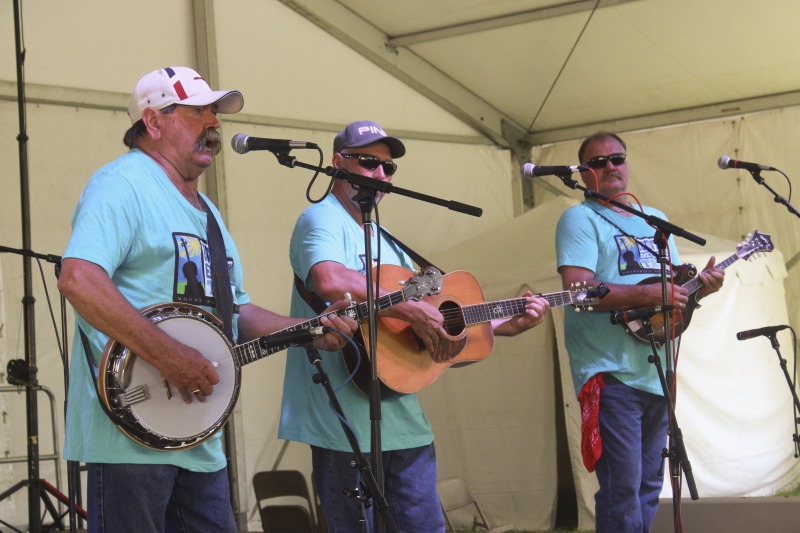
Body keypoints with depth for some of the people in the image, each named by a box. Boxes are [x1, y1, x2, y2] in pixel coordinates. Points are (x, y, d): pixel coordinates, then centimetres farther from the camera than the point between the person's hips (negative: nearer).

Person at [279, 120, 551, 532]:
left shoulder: (386, 240, 20)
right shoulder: (322, 219, -7)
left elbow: (441, 319, 23)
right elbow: (329, 282, -30)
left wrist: (508, 325, 16)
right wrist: (414, 310, -25)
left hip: (404, 419, 8)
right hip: (347, 425, -8)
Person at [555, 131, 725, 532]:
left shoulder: (655, 219, 19)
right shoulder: (580, 219, -3)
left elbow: (674, 287, 23)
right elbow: (578, 290, -17)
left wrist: (699, 287, 1)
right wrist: (651, 293, -21)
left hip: (657, 375, 7)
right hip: (612, 376, -7)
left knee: (649, 488, 12)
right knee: (622, 492, -9)